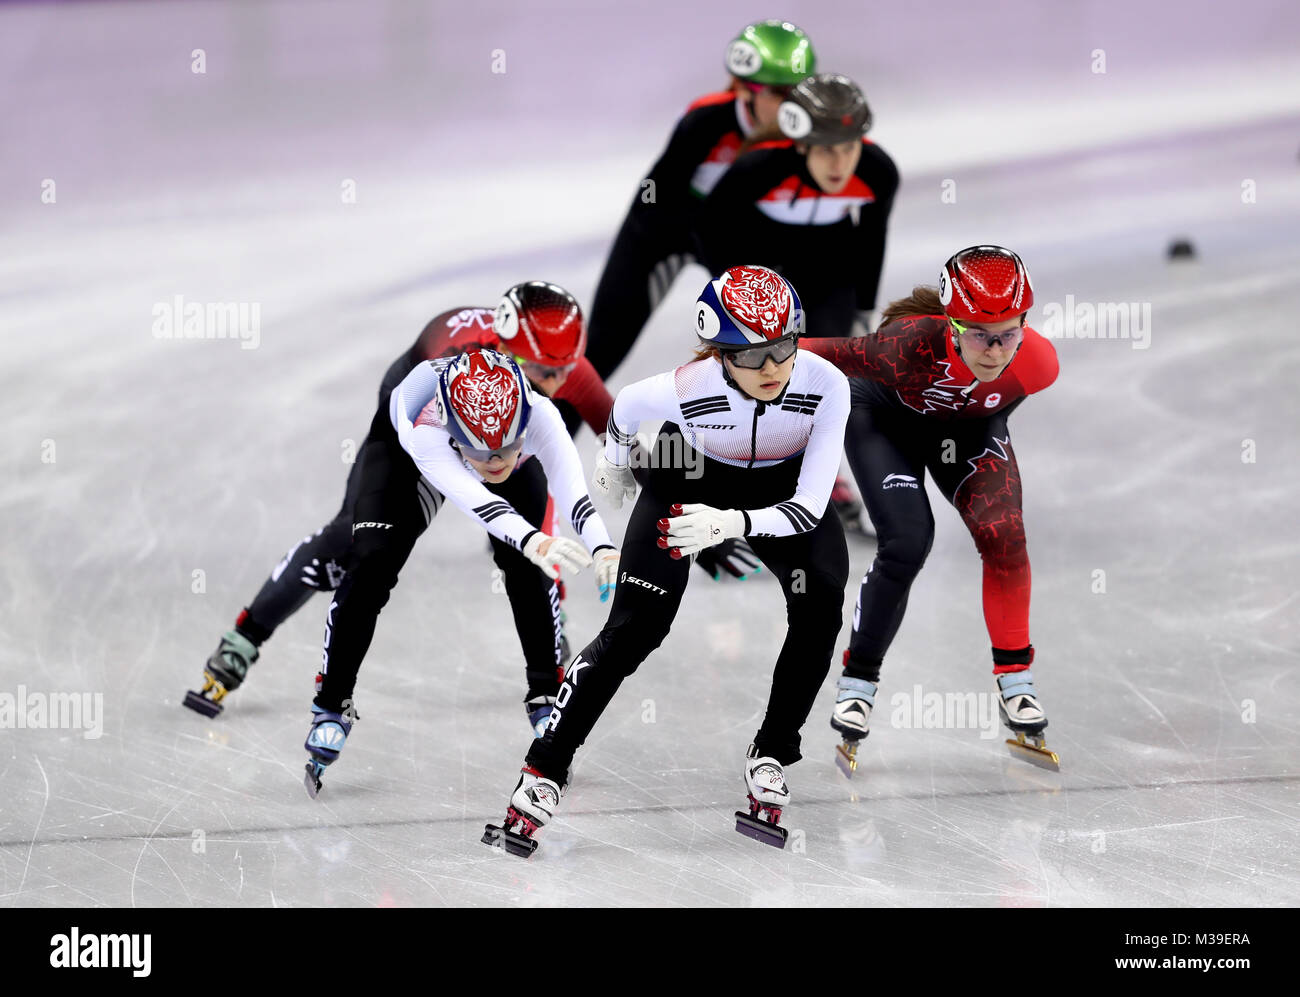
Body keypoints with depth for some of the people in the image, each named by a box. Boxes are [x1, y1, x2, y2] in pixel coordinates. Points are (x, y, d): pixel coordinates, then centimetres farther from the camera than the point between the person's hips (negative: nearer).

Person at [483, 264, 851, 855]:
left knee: (820, 604, -24)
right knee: (633, 629, -13)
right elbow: (625, 406, -10)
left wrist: (731, 524, -49)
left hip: (785, 491, 1)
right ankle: (543, 773, -3)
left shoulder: (825, 385, -34)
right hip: (692, 476, -1)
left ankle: (771, 756, -5)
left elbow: (809, 507, -34)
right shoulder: (686, 389, -35)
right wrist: (613, 461, 10)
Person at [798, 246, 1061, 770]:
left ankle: (1016, 685, 1)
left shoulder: (1038, 362, -32)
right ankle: (857, 683, -1)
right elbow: (829, 354, -29)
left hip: (970, 424, 3)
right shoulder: (913, 347, -43)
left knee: (1004, 536, -16)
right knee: (907, 542, -19)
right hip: (886, 413, -3)